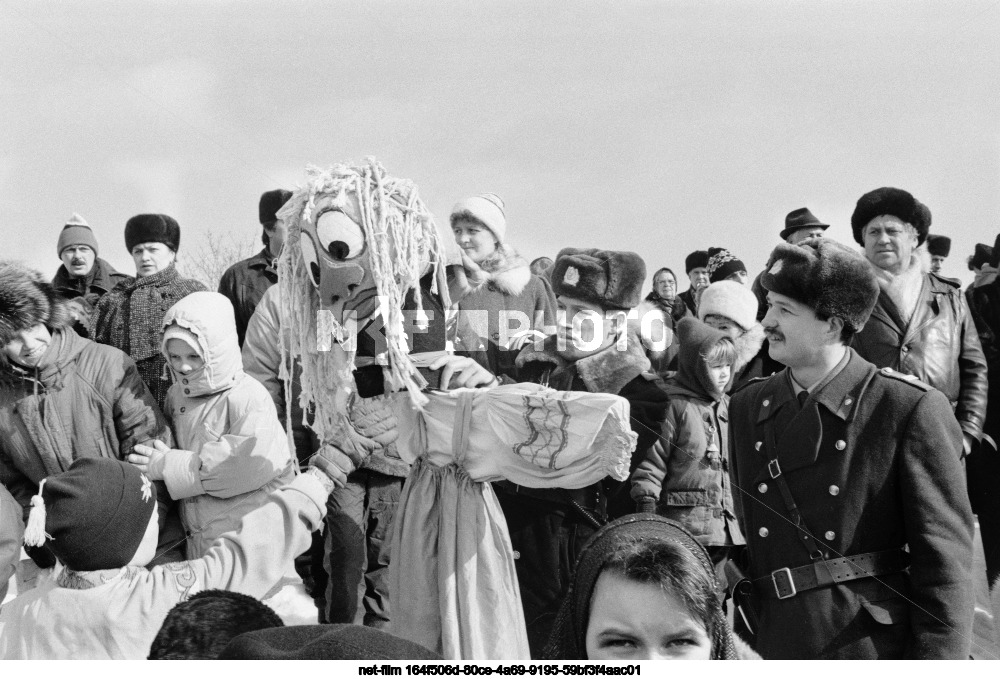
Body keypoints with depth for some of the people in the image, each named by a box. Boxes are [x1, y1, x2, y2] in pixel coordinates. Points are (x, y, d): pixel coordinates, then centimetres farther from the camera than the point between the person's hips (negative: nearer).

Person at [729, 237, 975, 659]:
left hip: (878, 647, -4)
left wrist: (936, 663, -14)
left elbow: (944, 561, -10)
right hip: (772, 648, 5)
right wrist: (740, 646, 7)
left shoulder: (912, 410, -10)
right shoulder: (746, 408, 7)